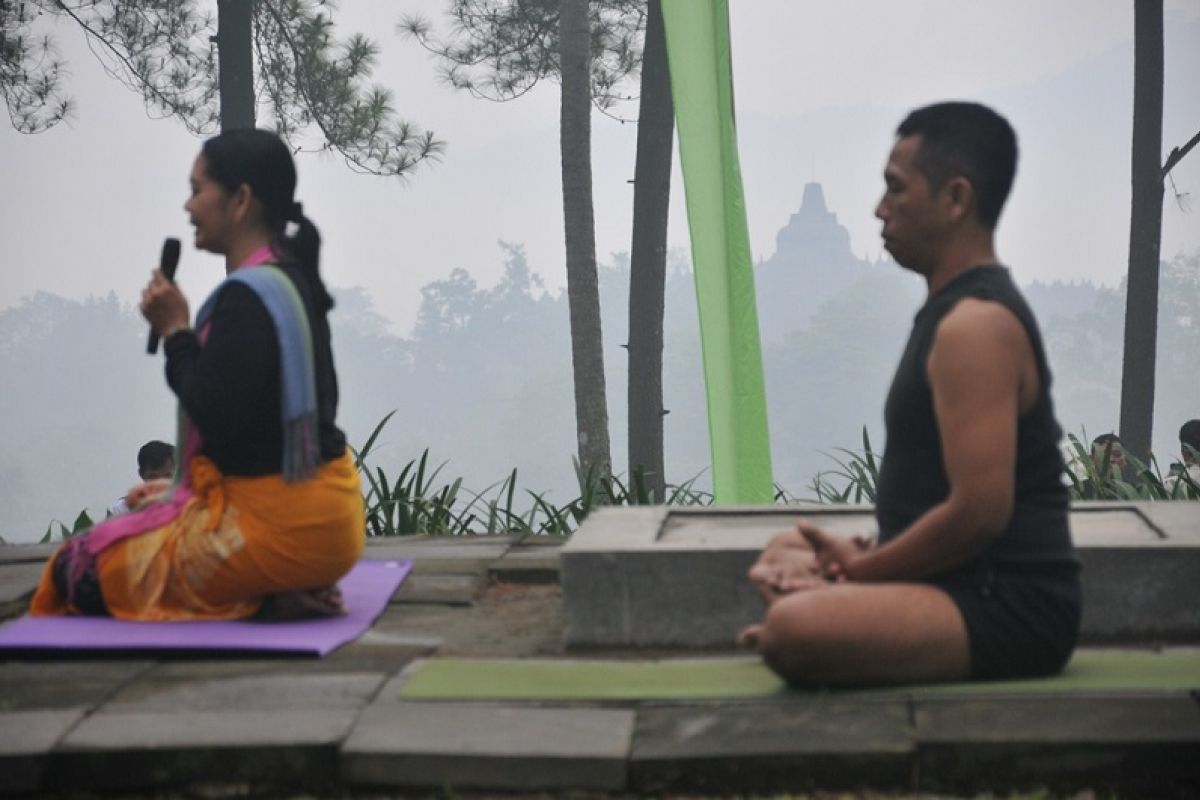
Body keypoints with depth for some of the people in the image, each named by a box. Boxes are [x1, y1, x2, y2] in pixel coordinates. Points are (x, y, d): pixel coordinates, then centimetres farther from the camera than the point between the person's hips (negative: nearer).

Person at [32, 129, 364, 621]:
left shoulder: (246, 297, -19)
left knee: (77, 569, 1)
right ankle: (273, 590, 9)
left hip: (276, 522, -10)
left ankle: (260, 601, -7)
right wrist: (177, 489, 19)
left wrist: (175, 331, -11)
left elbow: (216, 419, -22)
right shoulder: (292, 283, 10)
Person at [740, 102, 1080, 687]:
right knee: (786, 554, 29)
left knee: (792, 632, -34)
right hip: (966, 582, 11)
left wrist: (859, 570, -13)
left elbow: (980, 510, -26)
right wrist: (866, 555, 5)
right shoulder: (952, 311, 14)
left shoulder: (976, 325, -19)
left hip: (1012, 609, -11)